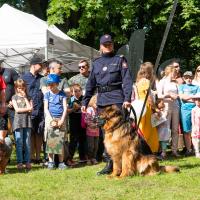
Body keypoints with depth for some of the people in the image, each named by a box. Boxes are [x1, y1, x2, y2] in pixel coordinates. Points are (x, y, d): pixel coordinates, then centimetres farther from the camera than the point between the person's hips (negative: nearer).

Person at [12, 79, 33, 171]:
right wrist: (27, 109, -4)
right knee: (19, 143, -4)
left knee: (27, 143, 2)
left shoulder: (28, 97, 14)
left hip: (27, 121, 2)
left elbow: (30, 108, -1)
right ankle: (19, 162, -2)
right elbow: (17, 109, -3)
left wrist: (25, 97, 0)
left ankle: (27, 162, 5)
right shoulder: (14, 97, 8)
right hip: (18, 121, -2)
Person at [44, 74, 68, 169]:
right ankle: (51, 161, 3)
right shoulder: (47, 94, 5)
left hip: (60, 119, 0)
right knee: (50, 140, -3)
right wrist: (52, 120, -10)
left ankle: (61, 162, 4)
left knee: (61, 141, 0)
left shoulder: (62, 94, 6)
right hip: (50, 119, 0)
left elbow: (65, 108, 2)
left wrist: (62, 120, -9)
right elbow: (46, 109, 1)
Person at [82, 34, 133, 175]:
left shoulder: (120, 60, 4)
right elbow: (91, 84, 20)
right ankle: (110, 163, 10)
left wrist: (127, 98, -18)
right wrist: (85, 102, 14)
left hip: (117, 100, -5)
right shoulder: (96, 63, 17)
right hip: (102, 100, 5)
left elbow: (127, 80, -6)